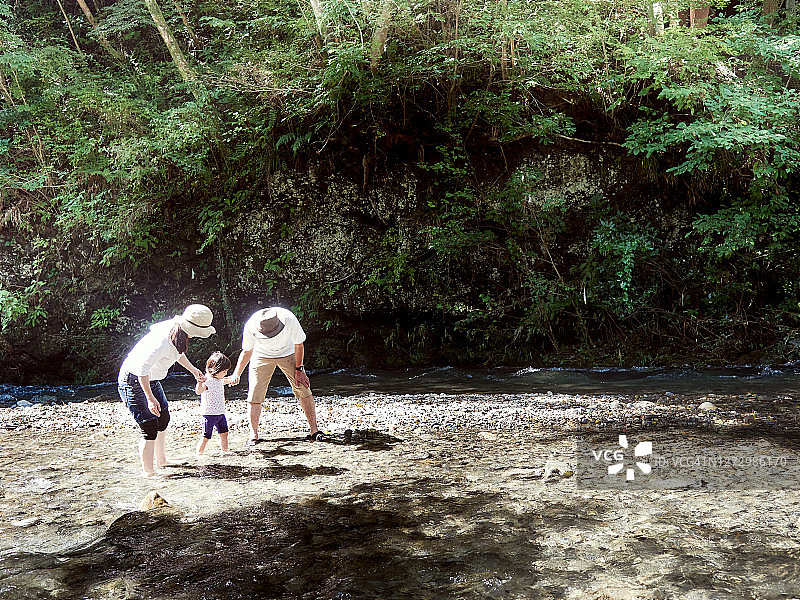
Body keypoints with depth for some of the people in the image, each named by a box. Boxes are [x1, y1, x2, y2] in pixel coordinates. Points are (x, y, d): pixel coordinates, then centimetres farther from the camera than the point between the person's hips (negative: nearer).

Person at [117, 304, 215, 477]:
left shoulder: (175, 329, -5)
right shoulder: (162, 341, -34)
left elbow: (177, 352, 18)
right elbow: (142, 368, -32)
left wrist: (193, 370, 18)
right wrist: (150, 399, -30)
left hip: (151, 380, 10)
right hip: (134, 382, -10)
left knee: (163, 418, 22)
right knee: (150, 430, -11)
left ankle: (161, 460, 40)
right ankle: (148, 473, 0)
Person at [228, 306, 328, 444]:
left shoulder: (289, 320, -36)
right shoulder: (251, 326, -32)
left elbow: (298, 345, -17)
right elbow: (247, 352, -14)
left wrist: (299, 369, -11)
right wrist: (236, 374, -22)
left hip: (288, 353, 0)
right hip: (261, 355, 0)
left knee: (303, 389, -8)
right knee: (255, 395, -8)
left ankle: (314, 431, 0)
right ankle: (253, 434, 4)